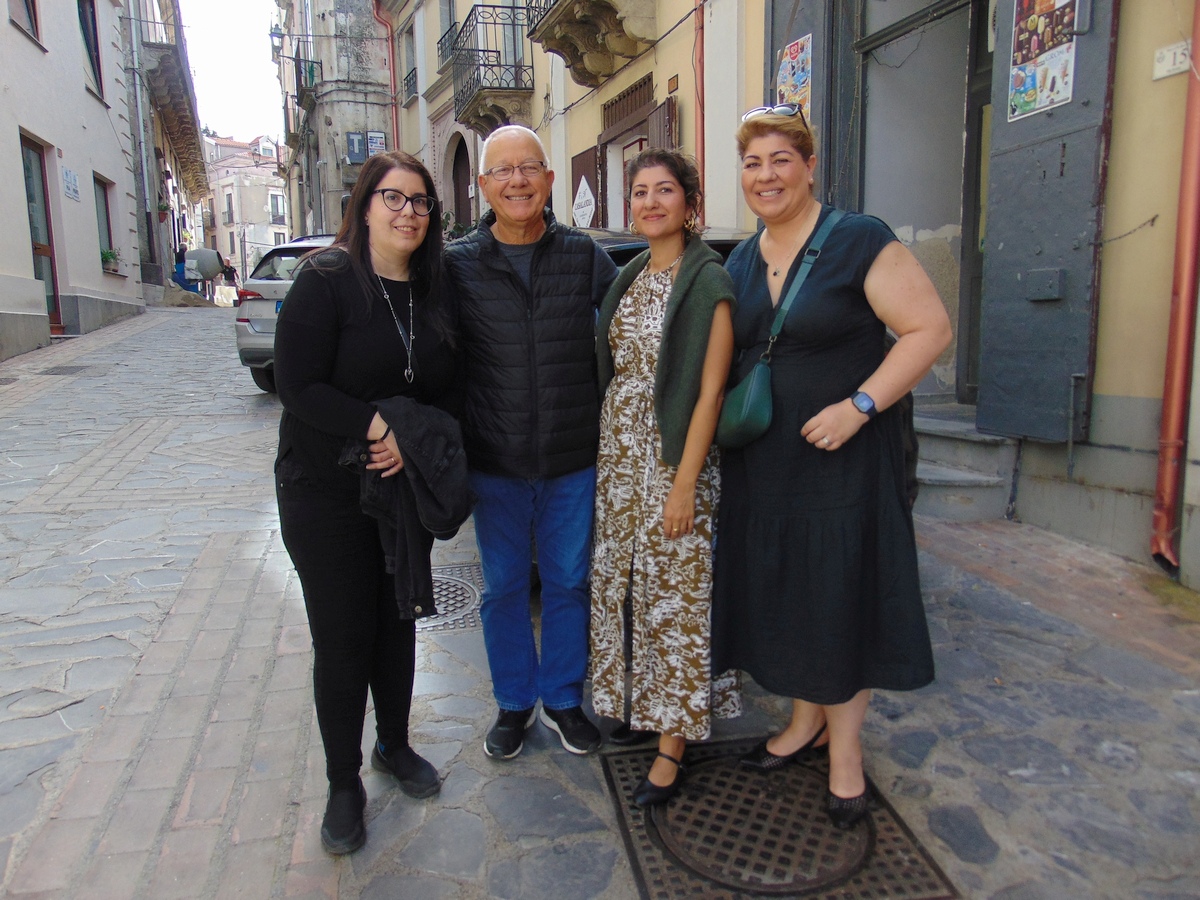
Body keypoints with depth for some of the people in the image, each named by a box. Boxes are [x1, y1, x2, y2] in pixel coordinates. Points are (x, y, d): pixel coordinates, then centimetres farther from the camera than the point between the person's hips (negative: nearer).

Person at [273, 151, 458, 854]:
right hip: (327, 493, -4)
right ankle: (344, 783, 23)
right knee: (342, 638, 4)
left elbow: (451, 388, 3)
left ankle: (395, 745, 37)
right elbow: (299, 387, -16)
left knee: (397, 622, 16)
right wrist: (380, 425, -23)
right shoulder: (327, 281, -11)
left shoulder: (435, 290, 4)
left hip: (407, 484, 5)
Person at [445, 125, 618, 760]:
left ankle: (562, 699, 34)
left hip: (574, 457, 1)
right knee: (504, 587, 13)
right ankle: (513, 703, 34)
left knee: (568, 582, 13)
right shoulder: (457, 264, -2)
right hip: (495, 462, 0)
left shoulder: (584, 256, 0)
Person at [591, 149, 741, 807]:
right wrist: (607, 453, 12)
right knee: (624, 584, 14)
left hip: (673, 457, -7)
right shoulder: (630, 277, 12)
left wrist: (686, 482, -18)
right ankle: (641, 703, 33)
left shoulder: (707, 280, -11)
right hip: (619, 455, 7)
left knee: (673, 595, 0)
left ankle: (671, 749, 12)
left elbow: (710, 391, -15)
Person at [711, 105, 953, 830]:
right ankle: (806, 720, 35)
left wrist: (860, 405, -22)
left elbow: (930, 328, -14)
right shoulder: (741, 261, 9)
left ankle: (845, 745, 24)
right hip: (761, 462, 6)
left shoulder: (860, 242, -11)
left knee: (844, 594, 4)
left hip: (843, 457, -6)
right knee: (782, 592, 14)